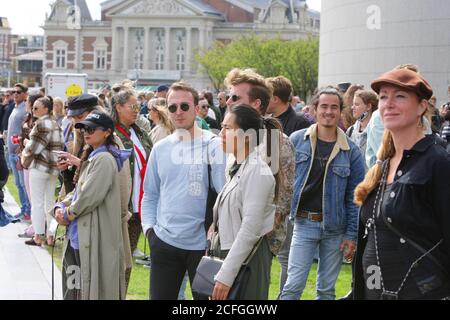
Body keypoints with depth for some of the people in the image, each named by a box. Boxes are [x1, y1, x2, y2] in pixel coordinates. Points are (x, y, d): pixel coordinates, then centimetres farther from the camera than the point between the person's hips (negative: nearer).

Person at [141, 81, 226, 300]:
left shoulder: (213, 145, -6)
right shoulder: (160, 148, 8)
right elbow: (150, 195, 15)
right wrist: (149, 227, 4)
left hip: (202, 243, -4)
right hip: (164, 241, 4)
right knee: (160, 296, 9)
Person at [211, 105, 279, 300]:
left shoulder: (257, 171, -15)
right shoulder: (238, 168, 13)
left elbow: (250, 229, -21)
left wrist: (225, 275, -23)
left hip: (246, 258, -9)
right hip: (232, 254, 9)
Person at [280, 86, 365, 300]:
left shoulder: (351, 151, -1)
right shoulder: (297, 140, -1)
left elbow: (354, 197, 0)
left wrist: (352, 235, -3)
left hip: (335, 227, 1)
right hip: (304, 224, -1)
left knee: (327, 290, 11)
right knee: (293, 286, -5)